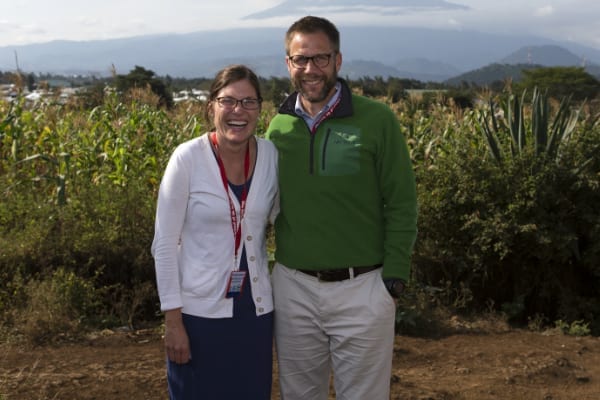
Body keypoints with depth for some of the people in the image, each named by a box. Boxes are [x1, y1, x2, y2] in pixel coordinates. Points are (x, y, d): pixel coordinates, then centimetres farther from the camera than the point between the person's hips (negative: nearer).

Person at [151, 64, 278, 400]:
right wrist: (173, 320, -11)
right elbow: (165, 244, -10)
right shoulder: (188, 159, -13)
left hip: (256, 309, 4)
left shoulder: (272, 155, -3)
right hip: (200, 310, -3)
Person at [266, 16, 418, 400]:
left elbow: (401, 205, -6)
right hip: (293, 288, 4)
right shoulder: (278, 127, 2)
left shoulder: (378, 119, -8)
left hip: (362, 288, -3)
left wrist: (393, 278, -9)